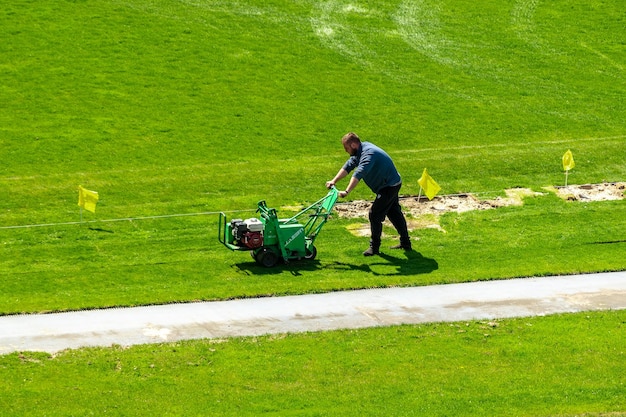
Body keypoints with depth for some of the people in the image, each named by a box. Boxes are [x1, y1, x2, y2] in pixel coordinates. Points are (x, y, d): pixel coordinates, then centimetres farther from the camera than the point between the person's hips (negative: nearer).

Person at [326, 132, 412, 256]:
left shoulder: (368, 153, -28)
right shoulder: (360, 151, 3)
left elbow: (358, 174, -39)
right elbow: (349, 166, 6)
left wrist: (346, 192, -46)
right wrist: (334, 181, -3)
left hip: (389, 187, -11)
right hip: (393, 184, 11)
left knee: (375, 214, -8)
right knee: (394, 213, 19)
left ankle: (374, 247, -1)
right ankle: (405, 243, 29)